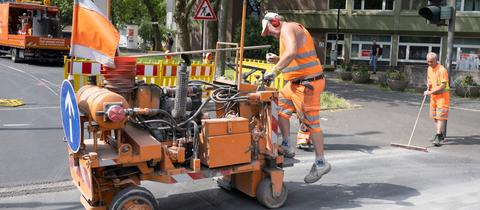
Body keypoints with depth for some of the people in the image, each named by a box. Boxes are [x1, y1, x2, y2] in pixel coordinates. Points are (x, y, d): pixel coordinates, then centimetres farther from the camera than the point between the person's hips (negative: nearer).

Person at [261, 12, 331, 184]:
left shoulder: (288, 28, -11)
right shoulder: (293, 30, 20)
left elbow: (291, 53, -31)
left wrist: (275, 70, -28)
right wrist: (277, 60, 11)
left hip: (307, 84, -10)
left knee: (311, 123, -3)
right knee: (281, 107, 13)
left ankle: (321, 163, 7)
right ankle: (287, 146, 16)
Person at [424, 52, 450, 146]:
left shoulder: (442, 70, -19)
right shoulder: (429, 68, 6)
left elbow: (443, 86, -24)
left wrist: (430, 92, -25)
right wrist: (428, 84, 4)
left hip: (442, 95, -8)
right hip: (433, 95, 8)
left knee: (441, 116, -11)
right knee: (435, 116, 13)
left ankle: (438, 137, -15)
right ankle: (441, 134, 27)